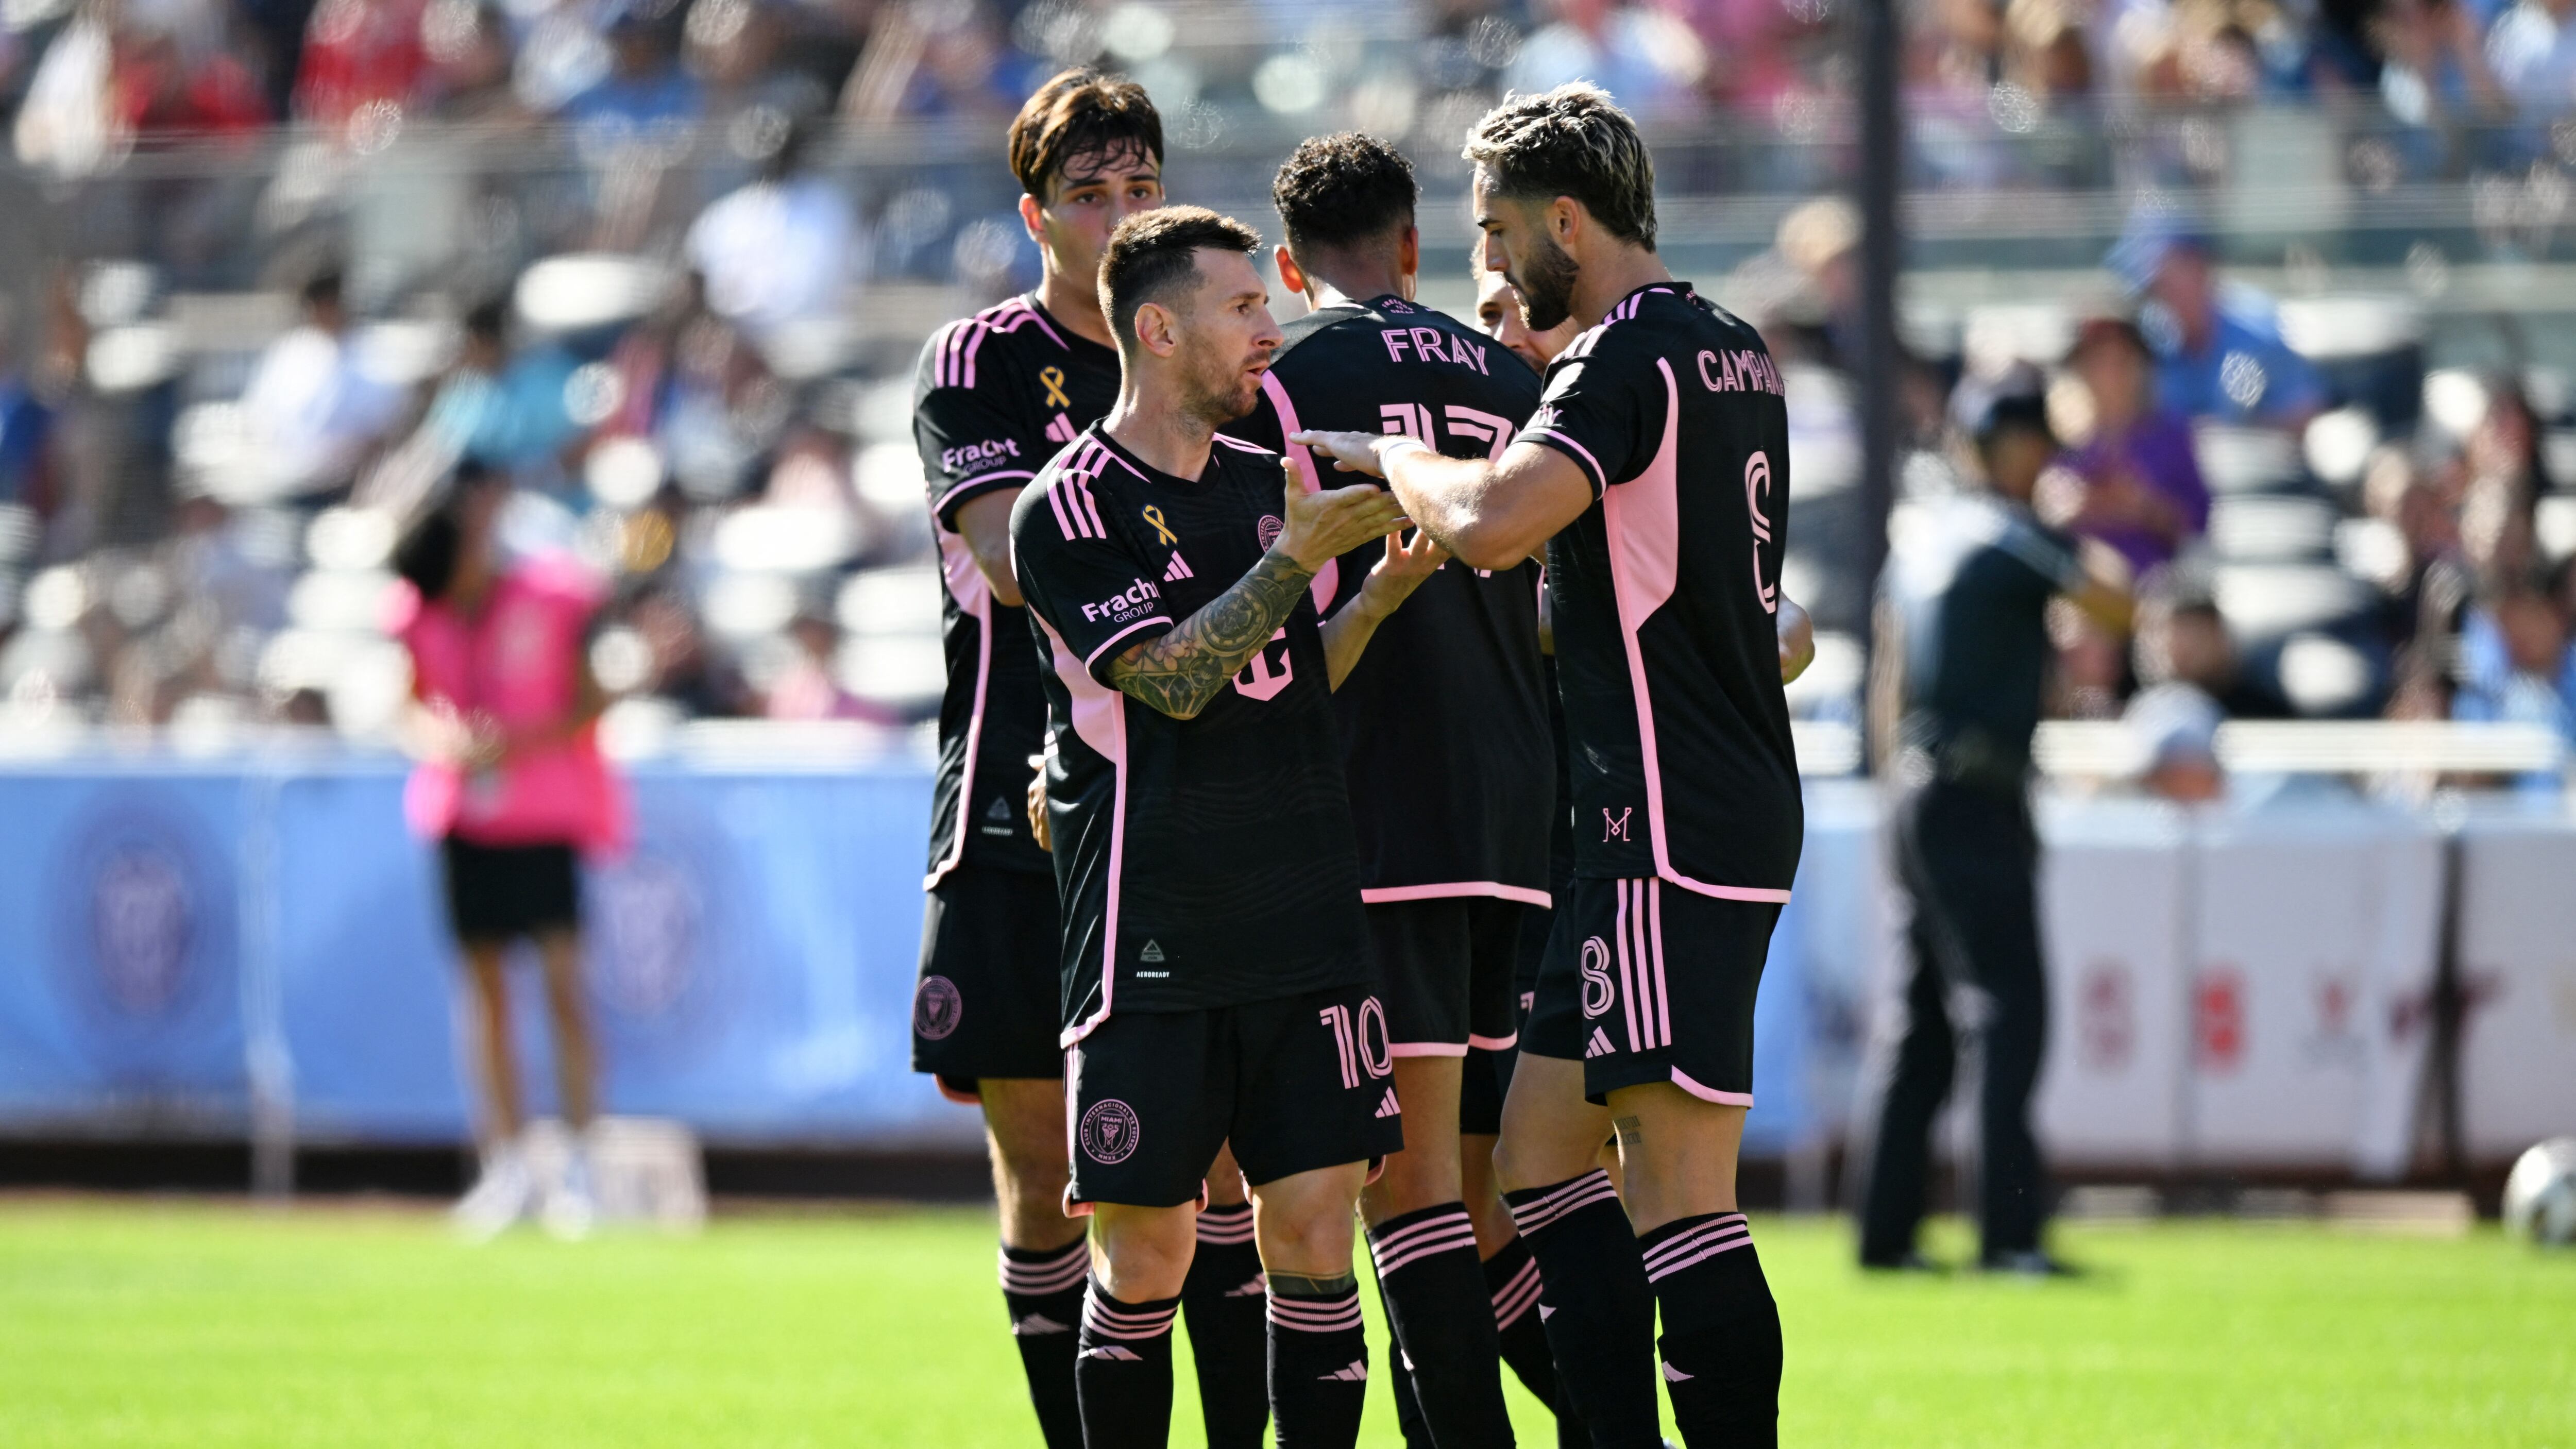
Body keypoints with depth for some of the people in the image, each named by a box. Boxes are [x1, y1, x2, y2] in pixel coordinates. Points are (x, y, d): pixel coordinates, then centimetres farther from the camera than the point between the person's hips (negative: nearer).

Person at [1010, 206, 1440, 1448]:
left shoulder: (1265, 482, 14)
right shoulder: (1068, 511, -6)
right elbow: (1174, 679, -15)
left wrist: (1380, 592, 5)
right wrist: (1294, 559, -19)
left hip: (1305, 926, 5)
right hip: (1151, 946, -5)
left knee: (1314, 1240, 0)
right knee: (1142, 1263, -2)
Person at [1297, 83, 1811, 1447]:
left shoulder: (1629, 356, -13)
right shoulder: (1734, 352, 16)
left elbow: (1493, 523, -28)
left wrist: (1388, 456, -9)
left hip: (1670, 829, -10)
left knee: (1680, 1201, -10)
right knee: (1539, 1156, 12)